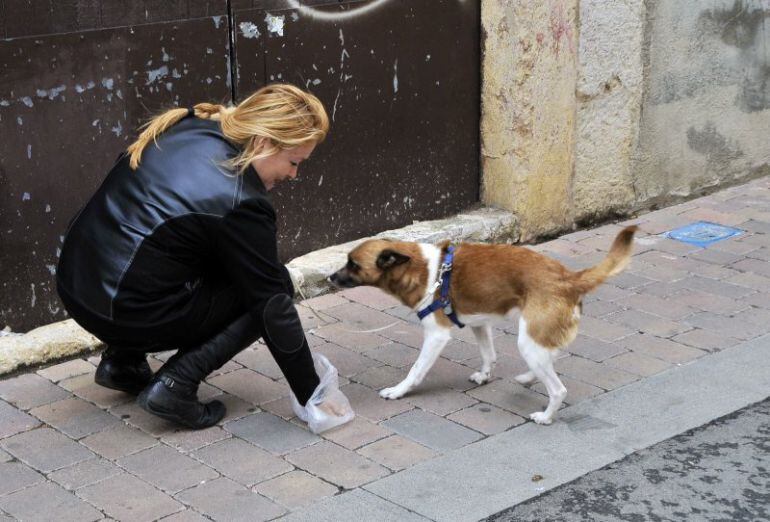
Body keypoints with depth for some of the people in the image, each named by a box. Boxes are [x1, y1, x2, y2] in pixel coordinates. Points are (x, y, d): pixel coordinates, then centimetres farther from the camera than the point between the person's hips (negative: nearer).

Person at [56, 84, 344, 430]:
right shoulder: (239, 202, -18)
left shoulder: (188, 128, 3)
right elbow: (275, 308, -12)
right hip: (129, 315, -8)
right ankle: (175, 385, -7)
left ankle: (123, 360, 20)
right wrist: (310, 395, -3)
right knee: (269, 292, 5)